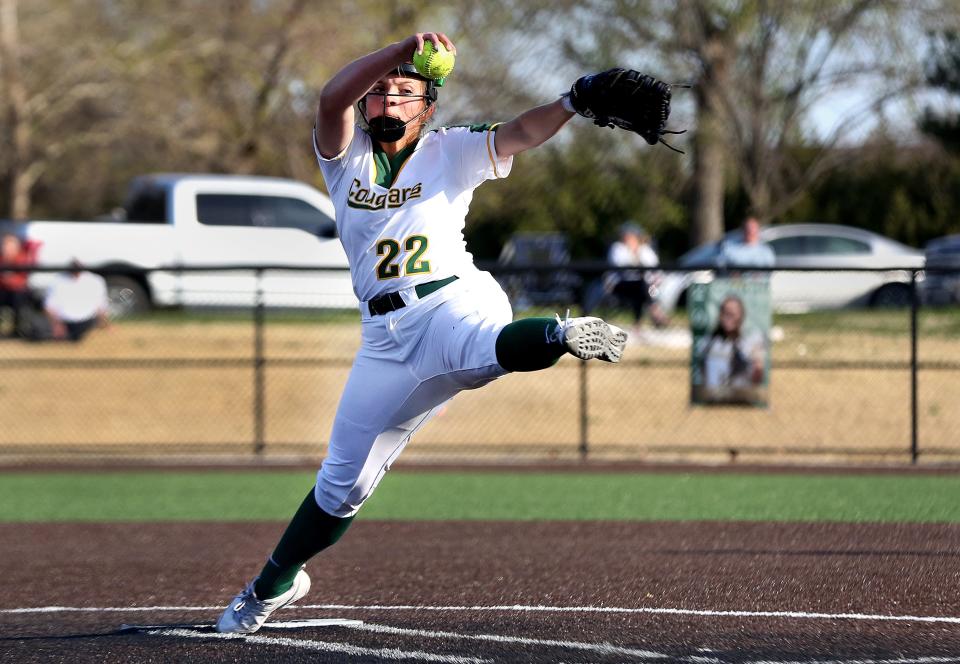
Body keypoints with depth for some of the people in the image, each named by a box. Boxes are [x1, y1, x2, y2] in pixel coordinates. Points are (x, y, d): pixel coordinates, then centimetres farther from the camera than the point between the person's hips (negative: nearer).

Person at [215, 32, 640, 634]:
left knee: (485, 349, -43)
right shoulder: (346, 153, 8)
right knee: (344, 477, 8)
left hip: (454, 300, -2)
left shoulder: (452, 152, 6)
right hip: (386, 332, 2)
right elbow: (333, 97, -12)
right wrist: (403, 49, -23)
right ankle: (271, 588, 22)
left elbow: (522, 134, -10)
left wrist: (574, 103, -29)